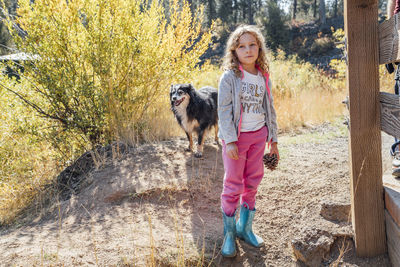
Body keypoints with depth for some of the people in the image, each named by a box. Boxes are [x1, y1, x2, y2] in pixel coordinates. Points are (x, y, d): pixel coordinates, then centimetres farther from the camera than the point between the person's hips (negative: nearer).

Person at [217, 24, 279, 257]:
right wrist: (230, 140, -17)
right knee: (233, 185, 0)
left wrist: (273, 138, 12)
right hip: (236, 136, -5)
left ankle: (245, 227, 27)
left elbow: (270, 109, 12)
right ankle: (229, 233, 15)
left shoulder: (264, 77, 7)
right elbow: (224, 110, -11)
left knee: (253, 182, 11)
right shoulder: (230, 77, -8)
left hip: (258, 135, 5)